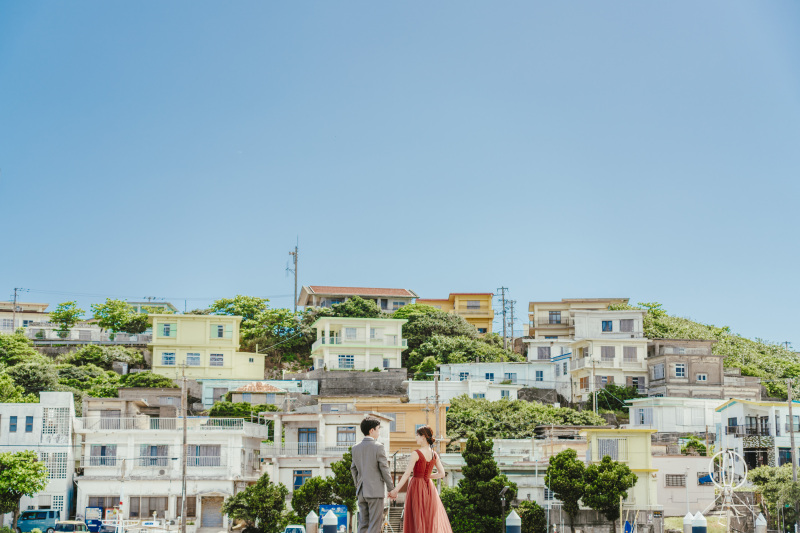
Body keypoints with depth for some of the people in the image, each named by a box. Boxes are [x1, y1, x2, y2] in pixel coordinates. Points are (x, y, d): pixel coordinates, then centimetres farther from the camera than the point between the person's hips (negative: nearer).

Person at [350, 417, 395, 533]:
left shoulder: (355, 448, 7)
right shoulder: (378, 447, -11)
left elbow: (353, 469, 13)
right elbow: (384, 469, -9)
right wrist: (391, 489, 0)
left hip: (361, 492, 6)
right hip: (375, 491, -6)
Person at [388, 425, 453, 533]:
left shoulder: (416, 454, -12)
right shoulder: (435, 455, 4)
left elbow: (407, 474, -15)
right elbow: (442, 474, 6)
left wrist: (395, 490, -13)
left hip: (416, 487, -5)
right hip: (429, 487, 5)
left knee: (417, 521, 1)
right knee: (433, 520, 11)